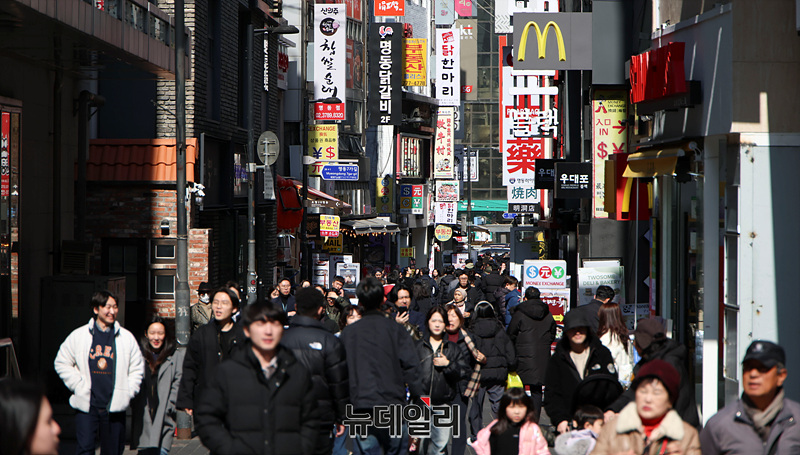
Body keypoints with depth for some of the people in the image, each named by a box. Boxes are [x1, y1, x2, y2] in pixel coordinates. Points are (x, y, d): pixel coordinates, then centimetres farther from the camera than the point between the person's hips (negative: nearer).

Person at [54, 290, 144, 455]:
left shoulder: (127, 338, 8)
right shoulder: (79, 335, 3)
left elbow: (137, 368, 15)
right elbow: (62, 363, 9)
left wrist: (127, 393, 3)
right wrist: (78, 386, -1)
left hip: (114, 407, 2)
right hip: (86, 405, -2)